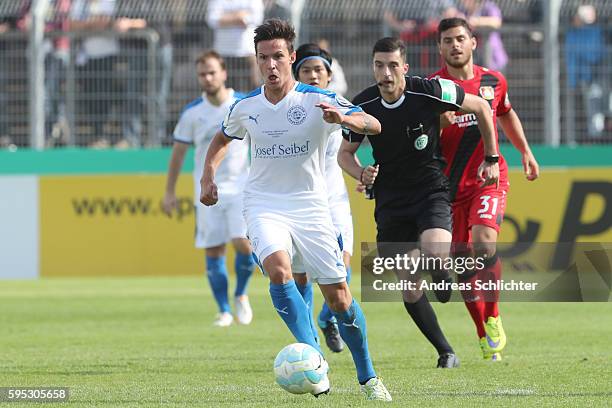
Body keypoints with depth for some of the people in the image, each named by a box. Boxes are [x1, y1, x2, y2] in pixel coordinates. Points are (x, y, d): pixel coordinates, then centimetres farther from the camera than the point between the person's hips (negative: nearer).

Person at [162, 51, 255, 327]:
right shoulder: (192, 113, 1)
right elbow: (178, 152, 9)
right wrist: (169, 192, 8)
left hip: (242, 188, -1)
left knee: (244, 244, -16)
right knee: (213, 252, -1)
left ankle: (240, 295, 11)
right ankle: (224, 311, 11)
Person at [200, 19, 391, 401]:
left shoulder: (318, 100, -10)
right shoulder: (245, 107, 1)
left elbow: (374, 125, -21)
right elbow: (223, 138, 24)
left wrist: (344, 118, -42)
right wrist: (209, 176, 8)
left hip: (310, 207, -1)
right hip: (264, 206, 1)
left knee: (338, 296, 1)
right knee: (278, 269, -29)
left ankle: (368, 378, 20)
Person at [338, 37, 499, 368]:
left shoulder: (429, 92, -15)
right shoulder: (362, 106, -8)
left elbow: (481, 107, 0)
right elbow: (345, 153, 8)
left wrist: (491, 159, 4)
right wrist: (362, 174, -15)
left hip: (430, 189, -3)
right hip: (390, 201, 3)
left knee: (434, 251, -33)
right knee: (409, 289, 0)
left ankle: (441, 276, 4)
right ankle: (445, 352, 16)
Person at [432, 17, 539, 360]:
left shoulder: (494, 81, 5)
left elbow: (506, 113, 26)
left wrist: (526, 151, 25)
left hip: (490, 178, 0)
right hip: (450, 184, 0)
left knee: (483, 243, -23)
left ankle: (493, 318, -4)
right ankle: (486, 336, 18)